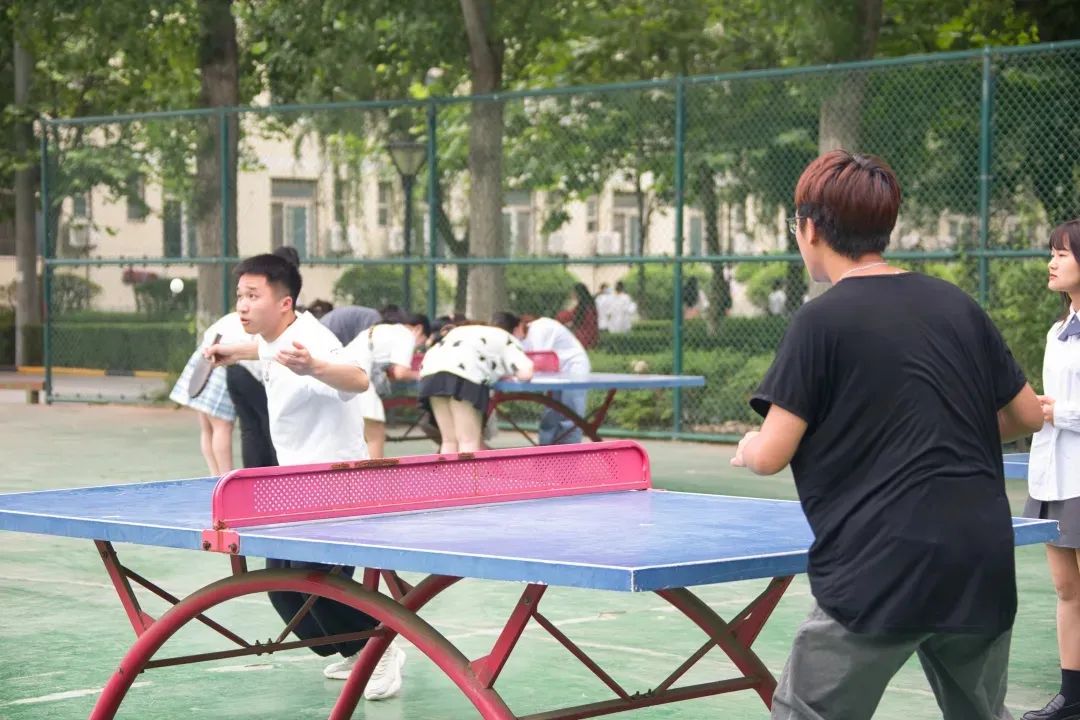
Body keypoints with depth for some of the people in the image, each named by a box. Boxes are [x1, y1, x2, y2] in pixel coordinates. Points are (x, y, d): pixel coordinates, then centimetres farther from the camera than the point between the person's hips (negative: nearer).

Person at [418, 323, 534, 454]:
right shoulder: (507, 341, 23)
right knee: (470, 441, -3)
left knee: (450, 441, 10)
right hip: (461, 377, -6)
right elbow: (525, 374, 9)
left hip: (431, 371, 6)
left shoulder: (464, 331, 39)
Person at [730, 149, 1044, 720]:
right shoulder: (957, 306, 9)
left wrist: (748, 448, 14)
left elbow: (770, 455, -9)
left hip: (880, 576, -6)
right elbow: (1028, 415, 17)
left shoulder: (821, 321, -7)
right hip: (982, 569, 6)